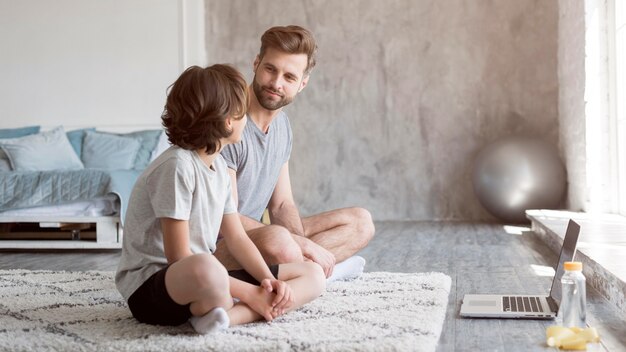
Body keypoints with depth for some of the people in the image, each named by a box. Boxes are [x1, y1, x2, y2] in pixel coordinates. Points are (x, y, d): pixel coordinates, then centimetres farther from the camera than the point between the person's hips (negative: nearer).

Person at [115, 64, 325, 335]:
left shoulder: (219, 167, 9)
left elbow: (236, 237, 11)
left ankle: (225, 316, -18)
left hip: (205, 280, 10)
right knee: (205, 270, -46)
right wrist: (249, 294, -19)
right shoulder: (176, 166, -18)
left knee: (313, 276, 2)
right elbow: (179, 258, -21)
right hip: (152, 285, -10)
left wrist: (268, 281, -7)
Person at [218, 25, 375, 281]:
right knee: (277, 240, -42)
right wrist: (305, 245, -23)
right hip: (216, 247, -9)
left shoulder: (281, 123, 8)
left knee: (360, 221, 8)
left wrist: (304, 247, -11)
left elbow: (281, 204, 11)